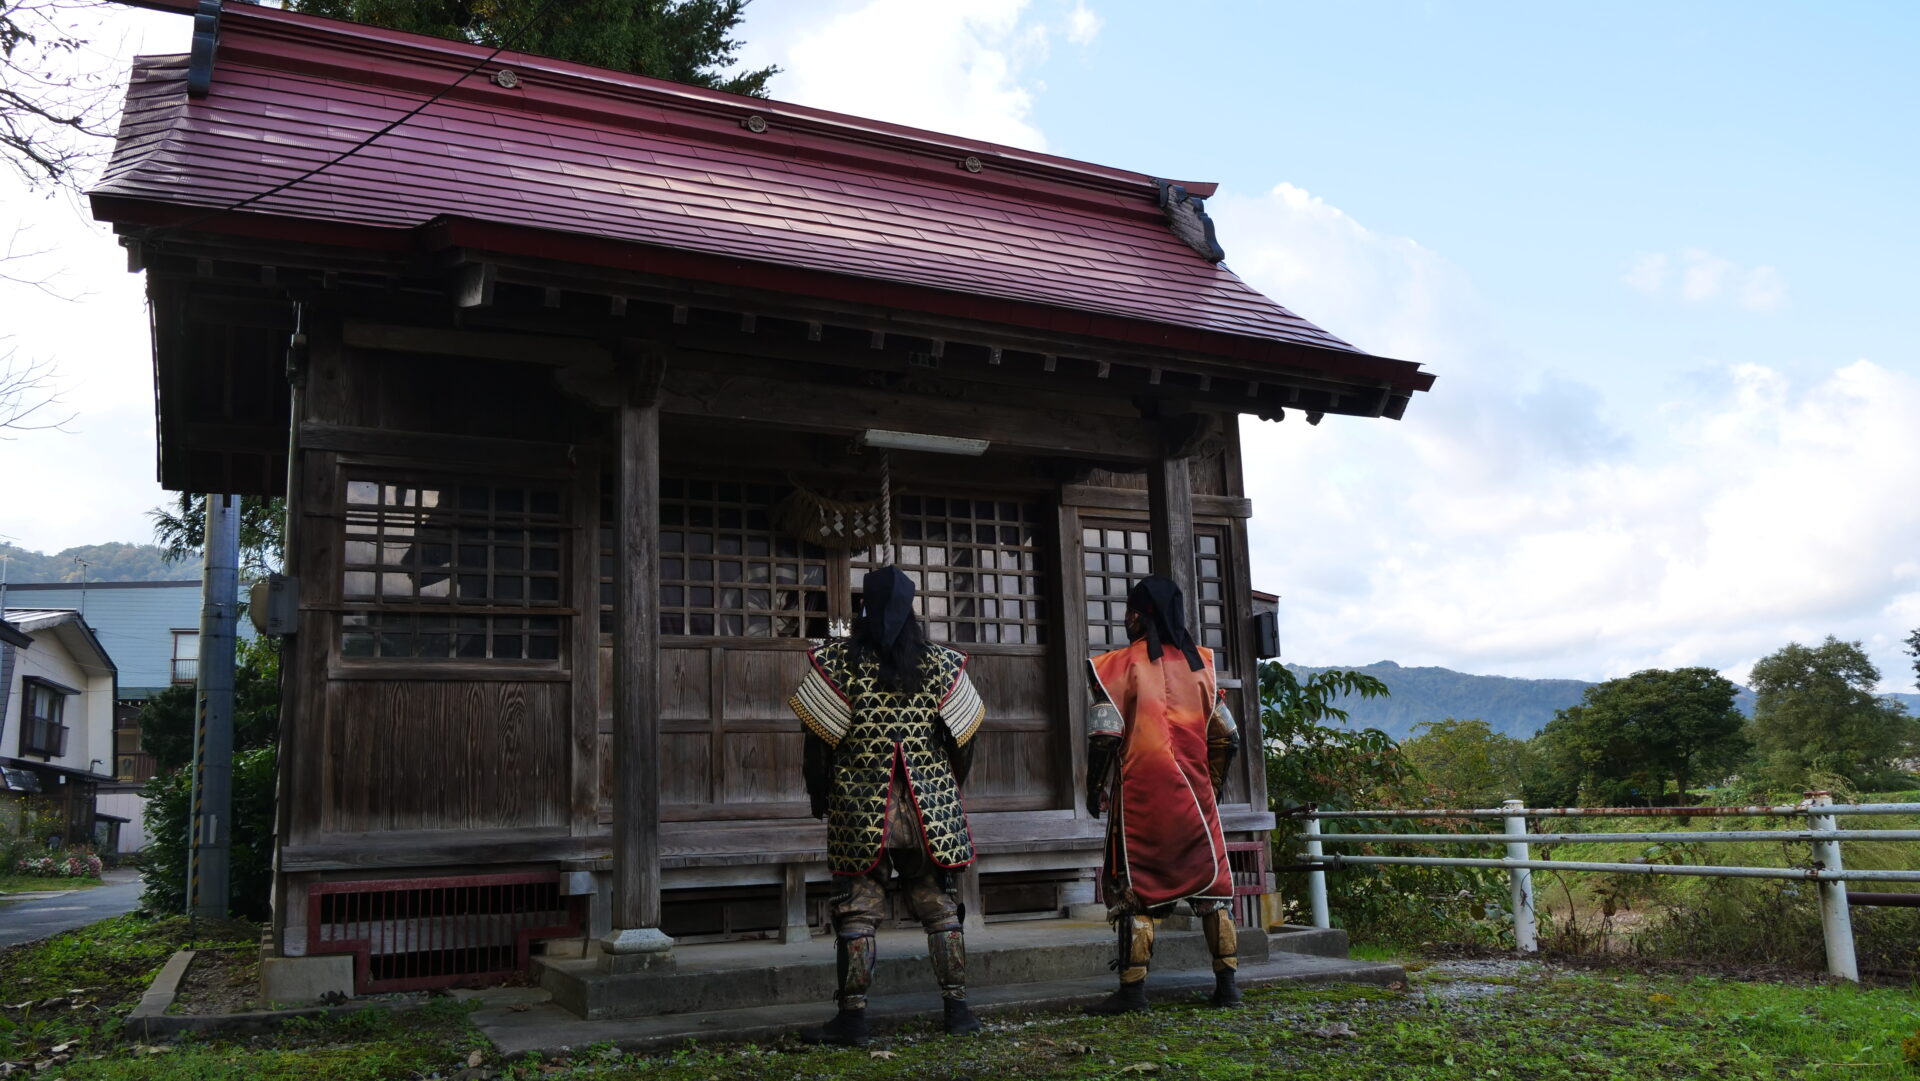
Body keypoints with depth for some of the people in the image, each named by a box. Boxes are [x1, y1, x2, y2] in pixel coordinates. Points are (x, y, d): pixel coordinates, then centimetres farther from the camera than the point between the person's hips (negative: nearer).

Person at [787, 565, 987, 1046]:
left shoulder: (839, 660, -4)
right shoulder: (943, 663, 3)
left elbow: (819, 735, -4)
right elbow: (963, 736, 6)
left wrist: (818, 795, 9)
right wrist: (947, 791, 19)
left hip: (858, 808, -2)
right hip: (930, 808, 2)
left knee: (857, 910, 4)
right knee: (940, 906, 11)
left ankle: (853, 1016, 5)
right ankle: (957, 1008, 13)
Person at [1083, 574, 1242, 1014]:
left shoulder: (1118, 665, -5)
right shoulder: (1200, 662, 8)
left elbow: (1105, 736, -11)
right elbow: (1226, 738, 8)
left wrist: (1095, 788, 2)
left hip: (1140, 796, -3)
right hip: (1195, 797, 4)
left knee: (1134, 887, 3)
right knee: (1211, 881, 11)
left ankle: (1132, 988, 2)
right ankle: (1227, 981, 11)